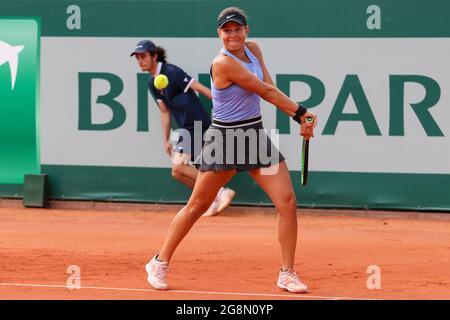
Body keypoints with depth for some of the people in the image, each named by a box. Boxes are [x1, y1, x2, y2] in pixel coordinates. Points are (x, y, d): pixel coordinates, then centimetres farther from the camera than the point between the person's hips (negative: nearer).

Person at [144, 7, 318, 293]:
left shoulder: (254, 50, 5)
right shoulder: (223, 63, -19)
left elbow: (271, 90, 2)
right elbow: (266, 91, -16)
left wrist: (298, 118, -11)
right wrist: (301, 111, -9)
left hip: (256, 135, 6)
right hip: (225, 138, -6)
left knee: (288, 202, -5)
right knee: (197, 206, 2)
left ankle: (287, 274, 3)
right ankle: (160, 264, 18)